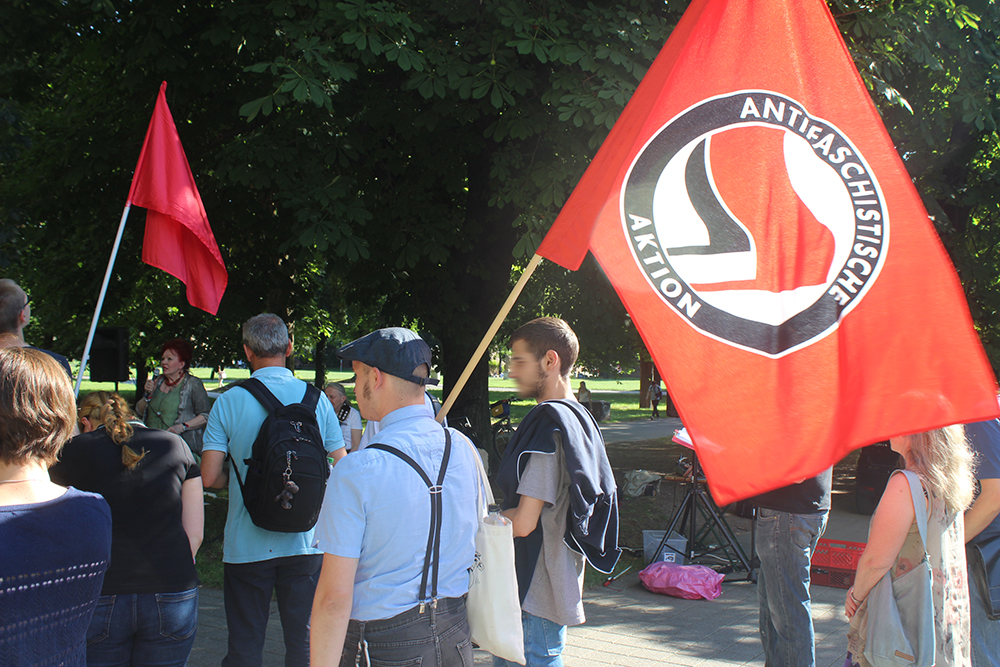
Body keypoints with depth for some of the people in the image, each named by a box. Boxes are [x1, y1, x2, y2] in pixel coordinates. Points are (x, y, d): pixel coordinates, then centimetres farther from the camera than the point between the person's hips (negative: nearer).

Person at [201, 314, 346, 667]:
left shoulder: (229, 402, -7)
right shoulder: (315, 399, -2)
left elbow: (209, 477, -9)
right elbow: (342, 471, 2)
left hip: (246, 545, -1)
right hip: (305, 543, 2)